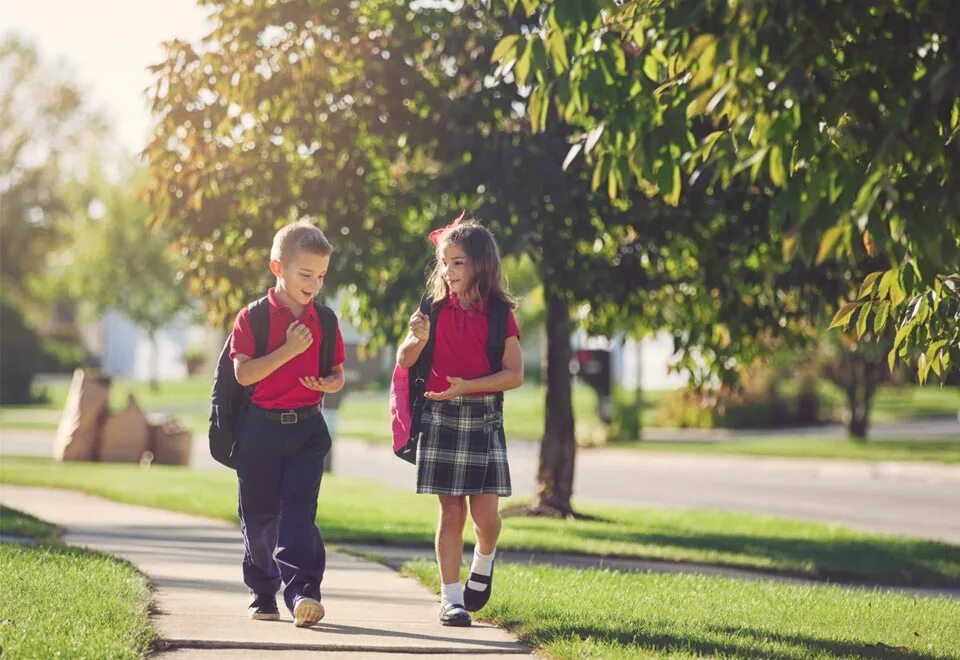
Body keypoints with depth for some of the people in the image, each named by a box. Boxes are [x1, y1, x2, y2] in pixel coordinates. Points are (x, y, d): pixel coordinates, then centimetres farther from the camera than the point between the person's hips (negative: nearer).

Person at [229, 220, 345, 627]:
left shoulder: (324, 319, 7)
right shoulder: (252, 317, -4)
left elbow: (338, 372, 13)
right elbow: (243, 373, -13)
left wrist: (331, 384, -11)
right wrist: (288, 350, -20)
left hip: (308, 429, 1)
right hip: (260, 428, -1)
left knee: (299, 510, -9)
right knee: (259, 514, 7)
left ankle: (302, 590, -17)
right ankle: (262, 594, 19)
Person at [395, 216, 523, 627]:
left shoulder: (499, 315, -1)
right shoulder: (434, 311, 4)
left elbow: (514, 374, -6)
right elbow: (404, 362, 7)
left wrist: (467, 386, -17)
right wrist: (418, 338, -14)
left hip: (484, 418, -1)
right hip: (440, 418, 1)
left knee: (485, 511, -5)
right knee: (451, 510, -1)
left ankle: (483, 561, 27)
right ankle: (451, 597, 4)